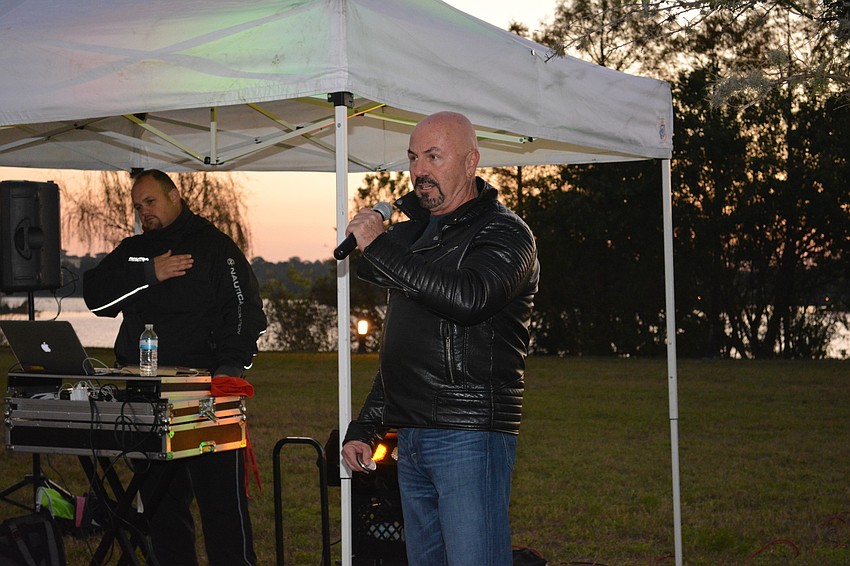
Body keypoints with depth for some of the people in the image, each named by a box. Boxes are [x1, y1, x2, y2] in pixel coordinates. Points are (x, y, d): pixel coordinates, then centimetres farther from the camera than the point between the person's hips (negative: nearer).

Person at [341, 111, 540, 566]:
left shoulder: (503, 232, -4)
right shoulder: (413, 234, 20)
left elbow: (469, 298, -27)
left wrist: (379, 248, -19)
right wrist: (364, 428, 21)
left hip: (470, 437, -8)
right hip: (411, 441, 8)